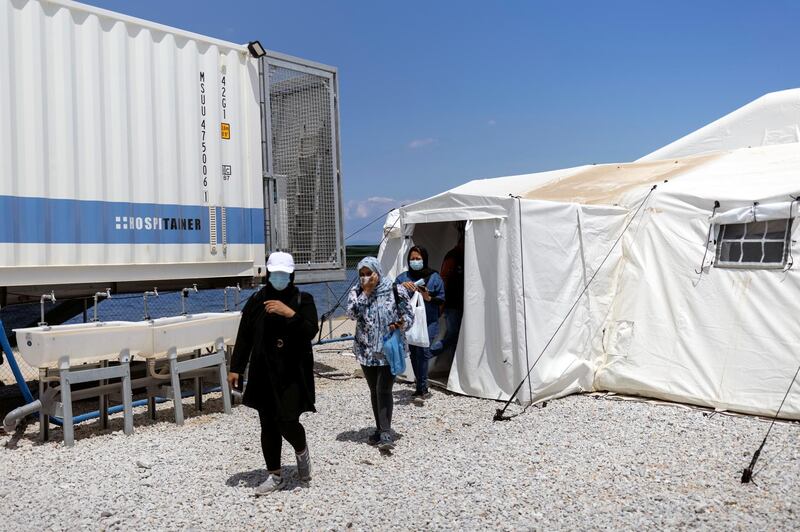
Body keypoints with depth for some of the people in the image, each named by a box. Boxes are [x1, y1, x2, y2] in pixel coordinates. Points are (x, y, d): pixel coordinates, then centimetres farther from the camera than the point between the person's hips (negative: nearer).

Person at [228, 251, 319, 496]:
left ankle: (301, 450, 22)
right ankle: (275, 475, 22)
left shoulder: (303, 300, -2)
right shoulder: (256, 301, 5)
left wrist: (290, 313, -26)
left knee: (287, 420, -12)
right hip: (264, 373, 3)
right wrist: (235, 368, 4)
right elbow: (244, 337, 8)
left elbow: (311, 331, -14)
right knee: (268, 426, 8)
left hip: (293, 372, -3)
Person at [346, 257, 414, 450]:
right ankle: (380, 429, 24)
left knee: (384, 390, -13)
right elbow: (352, 314, -14)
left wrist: (400, 324, -21)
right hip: (367, 350, 4)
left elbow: (408, 316, 0)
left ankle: (385, 434, -12)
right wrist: (365, 293, -18)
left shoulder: (395, 291, -6)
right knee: (374, 391, 12)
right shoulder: (357, 292, 2)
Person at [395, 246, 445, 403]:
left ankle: (421, 390, -7)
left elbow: (441, 299, 3)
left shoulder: (434, 277, 2)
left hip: (428, 322, -3)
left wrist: (428, 298, -16)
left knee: (422, 352, -13)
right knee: (414, 353, 8)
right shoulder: (403, 277, 8)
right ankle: (422, 388, 23)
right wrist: (402, 286, -23)